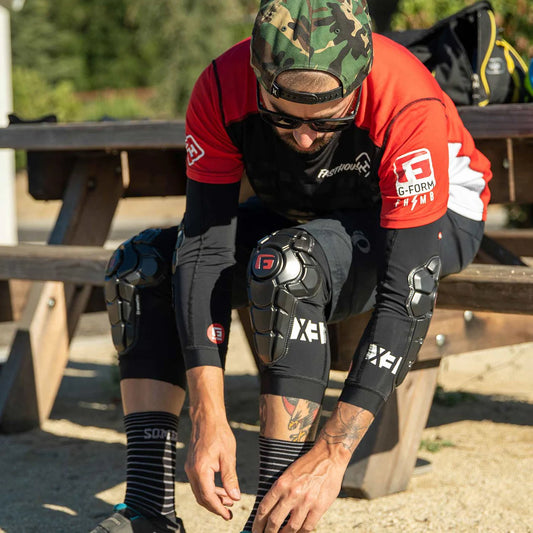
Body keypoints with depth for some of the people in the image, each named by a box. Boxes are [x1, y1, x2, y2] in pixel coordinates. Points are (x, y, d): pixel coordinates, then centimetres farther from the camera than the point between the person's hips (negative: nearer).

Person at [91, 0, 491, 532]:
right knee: (141, 265, -13)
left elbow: (407, 294, -38)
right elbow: (205, 250, -26)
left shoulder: (410, 108, -38)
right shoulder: (223, 89, -27)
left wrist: (331, 454, -43)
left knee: (286, 263, -35)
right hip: (301, 217, 5)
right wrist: (209, 417, -35)